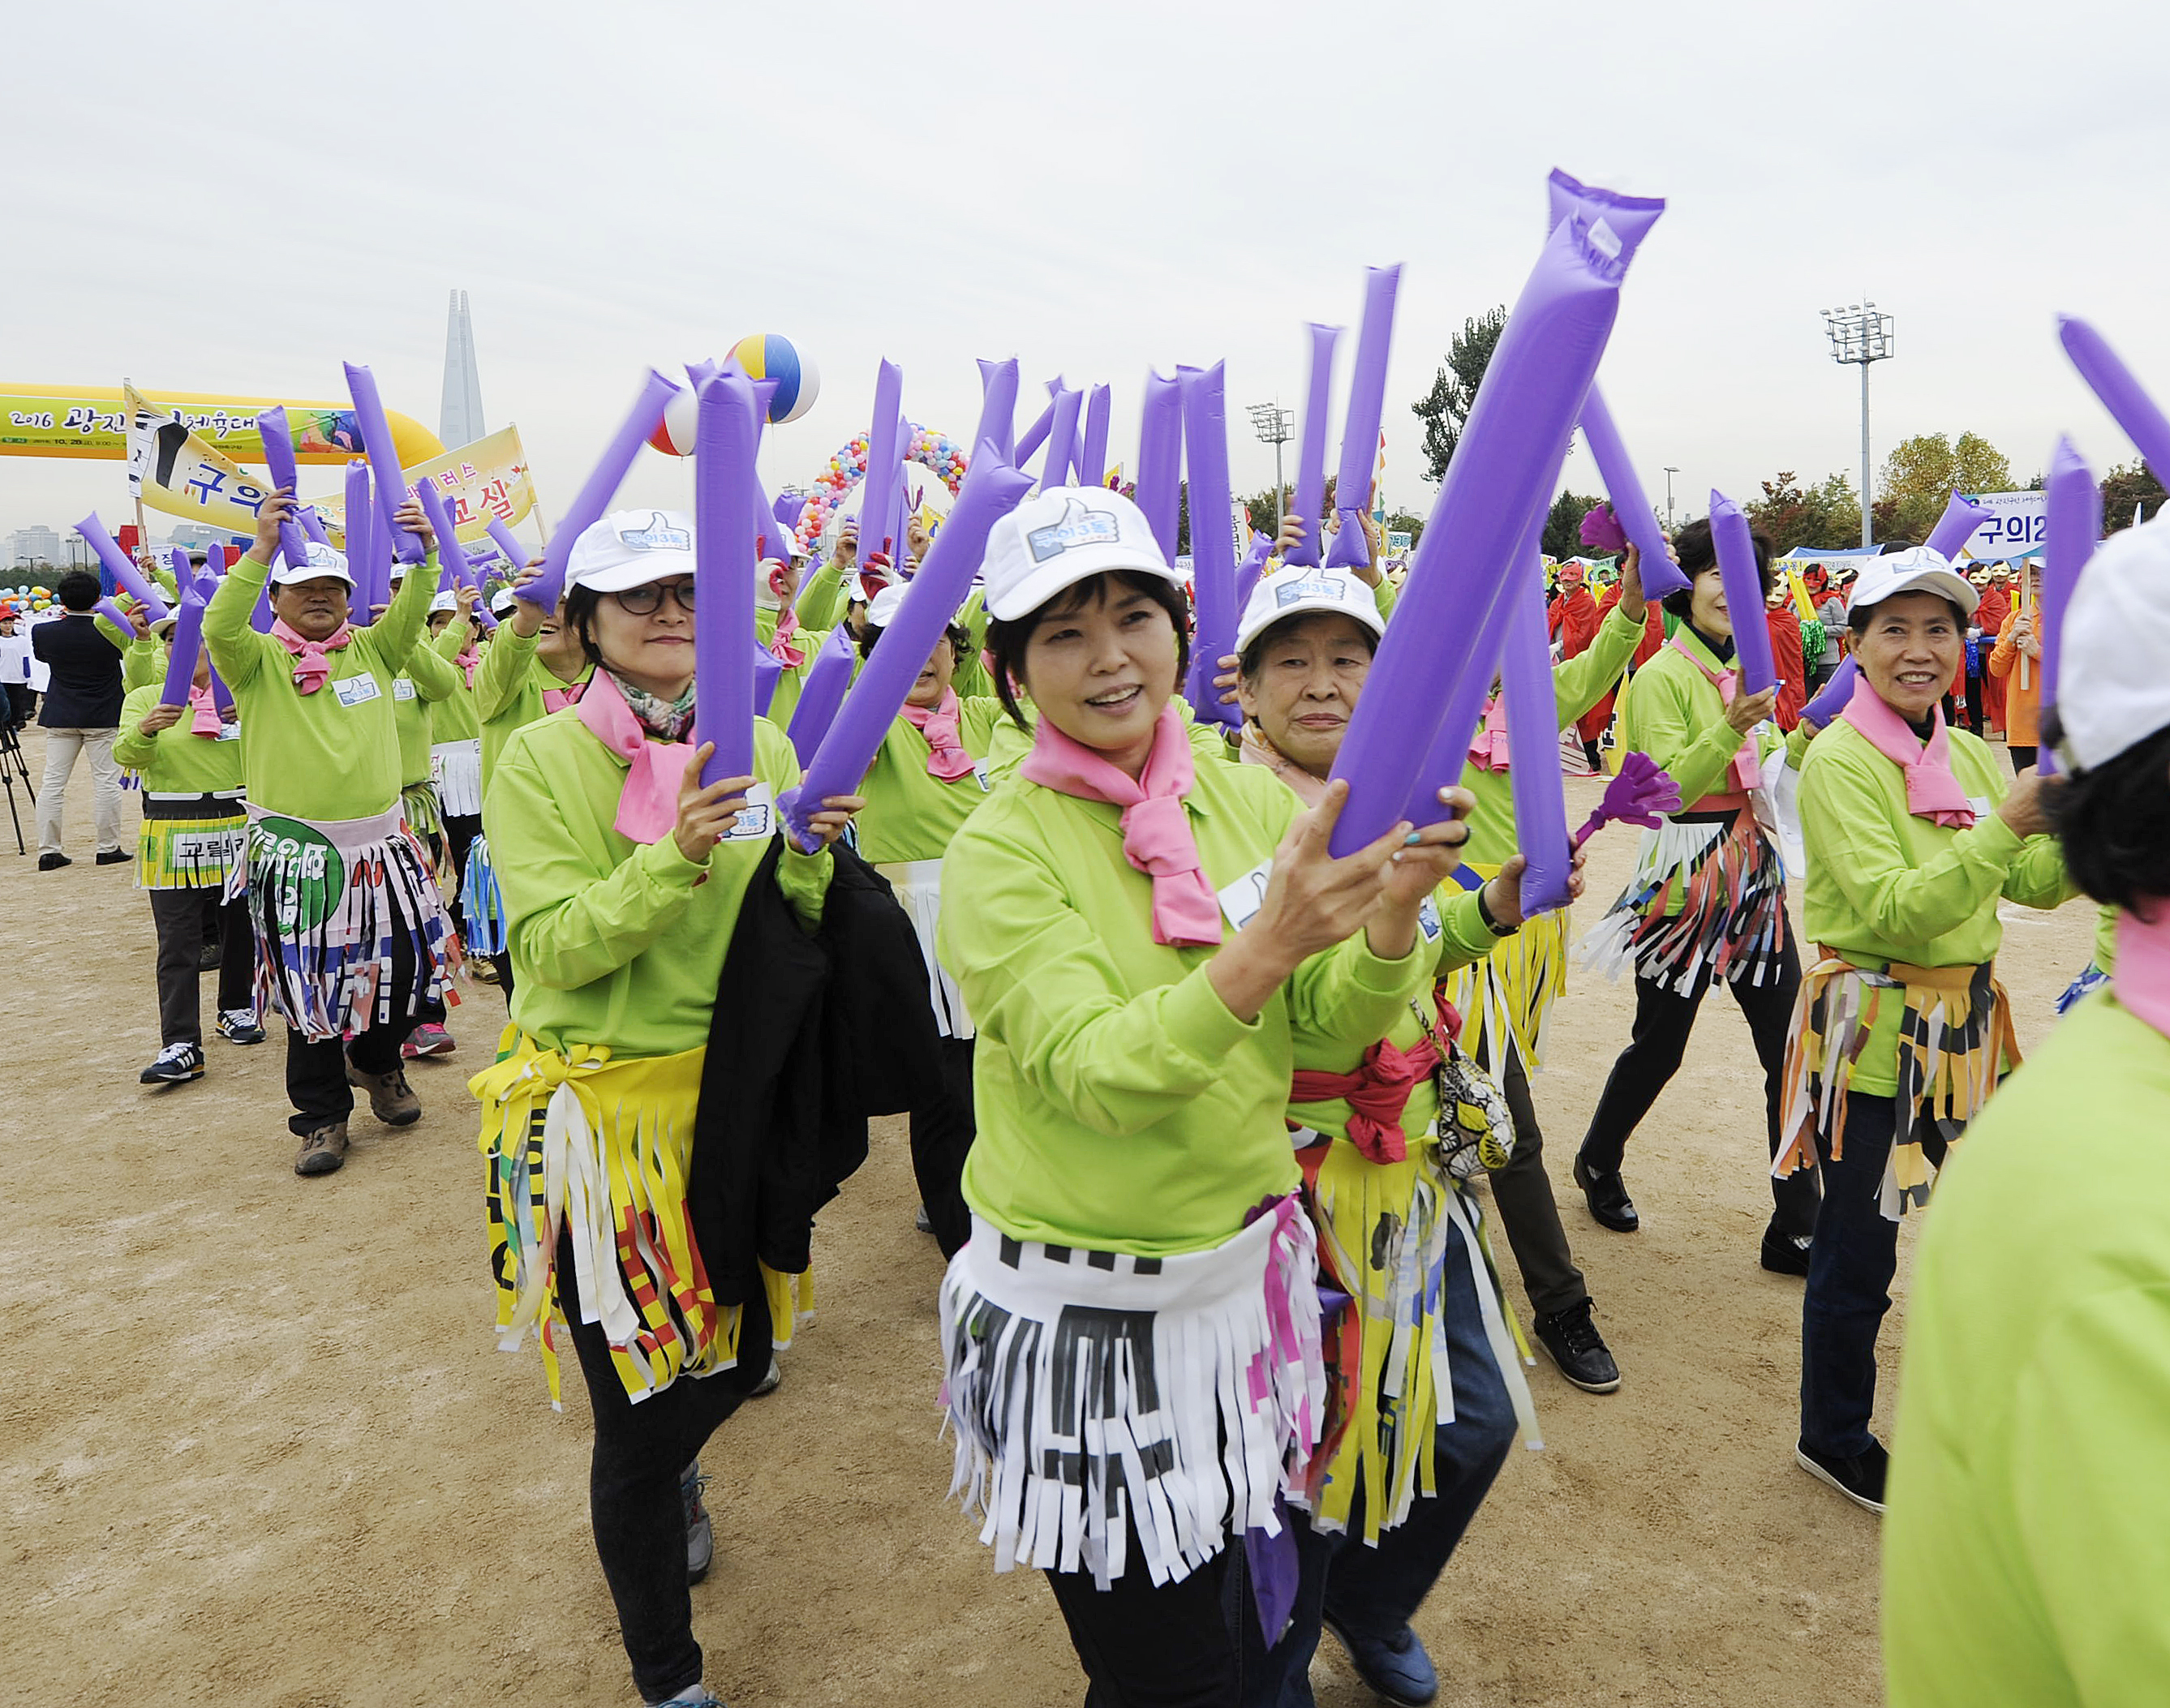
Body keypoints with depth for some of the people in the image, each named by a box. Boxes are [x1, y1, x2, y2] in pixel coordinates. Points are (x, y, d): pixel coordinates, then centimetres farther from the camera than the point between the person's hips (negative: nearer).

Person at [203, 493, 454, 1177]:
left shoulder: (371, 649, 8)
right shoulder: (258, 659, -1)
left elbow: (411, 613, -4)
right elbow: (219, 628, -19)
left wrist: (425, 550, -20)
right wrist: (262, 548, -27)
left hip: (380, 841, 3)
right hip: (297, 852, -3)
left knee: (407, 966, 9)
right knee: (312, 985, 6)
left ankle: (376, 1059, 38)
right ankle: (323, 1115, 20)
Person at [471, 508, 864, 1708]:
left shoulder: (759, 746, 2)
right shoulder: (540, 760, -9)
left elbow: (801, 927, 2)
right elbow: (556, 948, -17)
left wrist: (810, 853, -18)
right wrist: (672, 857, -30)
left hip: (732, 1092, 4)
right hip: (606, 1104, -4)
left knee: (740, 1351, 20)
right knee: (638, 1408, 4)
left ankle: (668, 1471, 58)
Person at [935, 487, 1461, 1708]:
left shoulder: (1251, 799, -1)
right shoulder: (1001, 851, -15)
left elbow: (1340, 1024, -4)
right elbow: (1099, 1074, -26)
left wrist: (1392, 914, -24)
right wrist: (1265, 946, -41)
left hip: (1245, 1274, 4)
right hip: (1084, 1315, -4)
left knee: (1234, 1604, 23)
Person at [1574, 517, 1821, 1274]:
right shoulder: (1663, 677, -11)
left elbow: (1766, 770, 17)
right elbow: (1670, 789, -20)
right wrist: (1730, 728, -33)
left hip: (1756, 882, 7)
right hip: (1686, 883, -6)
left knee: (1792, 1053, 3)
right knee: (1658, 1047, 8)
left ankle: (1796, 1230, 13)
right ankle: (1599, 1163, 35)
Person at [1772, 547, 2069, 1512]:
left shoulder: (1972, 756, 7)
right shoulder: (1839, 760, -14)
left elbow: (2040, 886, 5)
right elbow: (1892, 910, -22)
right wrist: (2004, 827, -30)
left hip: (1968, 1021, 7)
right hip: (1869, 1029, -7)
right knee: (1858, 1256, 4)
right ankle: (1833, 1440, 26)